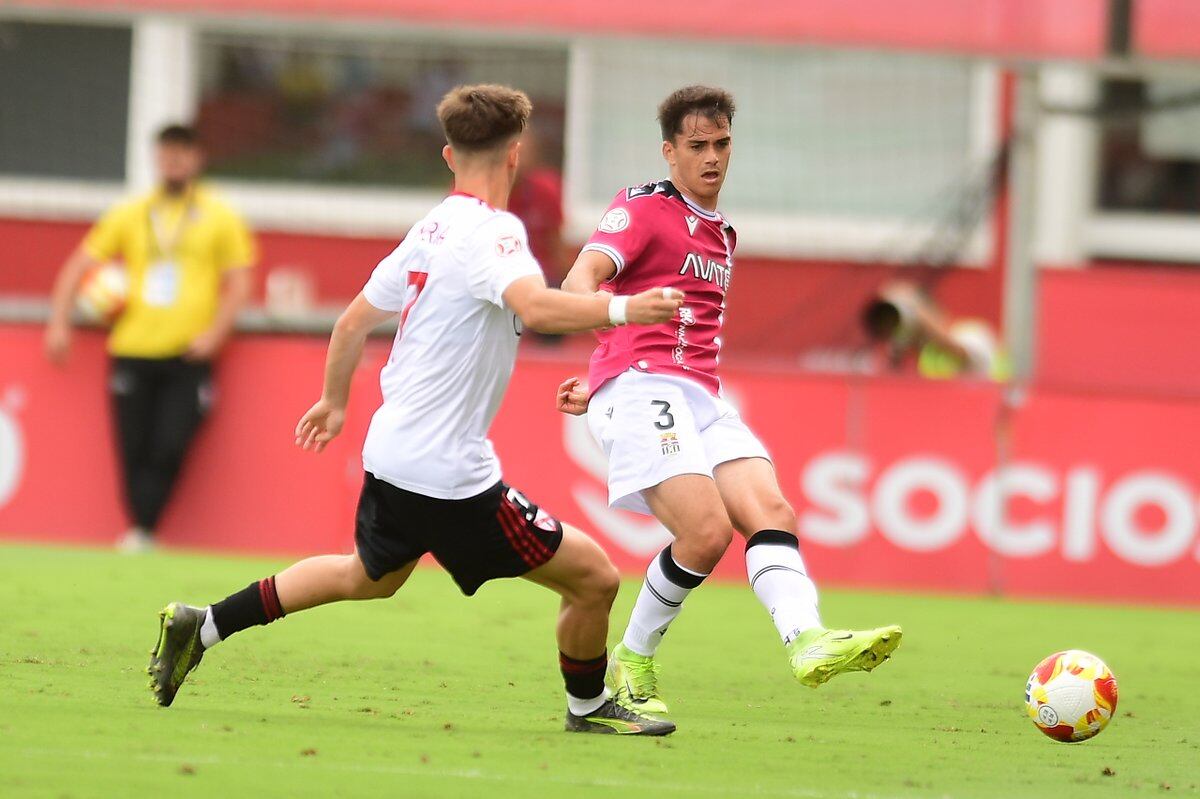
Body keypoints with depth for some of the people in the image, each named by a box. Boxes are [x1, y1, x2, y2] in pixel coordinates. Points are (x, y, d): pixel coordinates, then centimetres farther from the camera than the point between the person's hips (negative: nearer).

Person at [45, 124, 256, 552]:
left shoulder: (220, 218, 7)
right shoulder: (130, 215, 12)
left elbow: (238, 284, 4)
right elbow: (78, 266, 14)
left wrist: (215, 333, -11)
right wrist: (59, 322, 3)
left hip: (188, 356, -2)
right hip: (132, 351, 2)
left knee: (168, 449, -15)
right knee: (133, 450, -2)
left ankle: (144, 532, -14)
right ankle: (138, 530, 9)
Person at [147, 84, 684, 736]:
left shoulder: (430, 230, 9)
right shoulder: (491, 232, -18)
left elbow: (355, 320, 19)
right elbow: (535, 307, -39)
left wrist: (334, 400, 33)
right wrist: (620, 309, -46)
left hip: (390, 455, 9)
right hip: (448, 474, -9)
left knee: (370, 577, 35)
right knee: (594, 577, -4)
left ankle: (201, 627, 35)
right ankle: (588, 707, 17)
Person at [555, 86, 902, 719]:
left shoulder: (722, 236, 26)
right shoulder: (643, 208, 2)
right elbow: (580, 278, -14)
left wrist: (598, 386, 31)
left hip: (701, 400, 8)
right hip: (640, 389, -8)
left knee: (769, 510, -17)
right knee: (706, 531, -22)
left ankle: (807, 639, -37)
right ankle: (631, 663, -3)